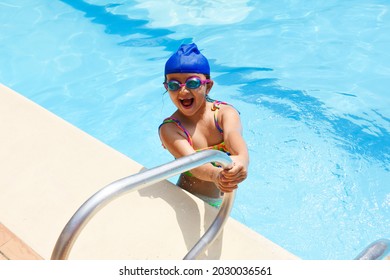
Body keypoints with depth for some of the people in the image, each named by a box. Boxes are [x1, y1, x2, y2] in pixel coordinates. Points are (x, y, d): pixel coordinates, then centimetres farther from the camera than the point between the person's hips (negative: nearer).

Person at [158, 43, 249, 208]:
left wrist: (241, 160, -54)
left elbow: (233, 136, -32)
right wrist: (215, 175, -53)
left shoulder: (226, 113, -10)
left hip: (226, 199, 1)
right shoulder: (169, 129, -16)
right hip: (190, 202, -1)